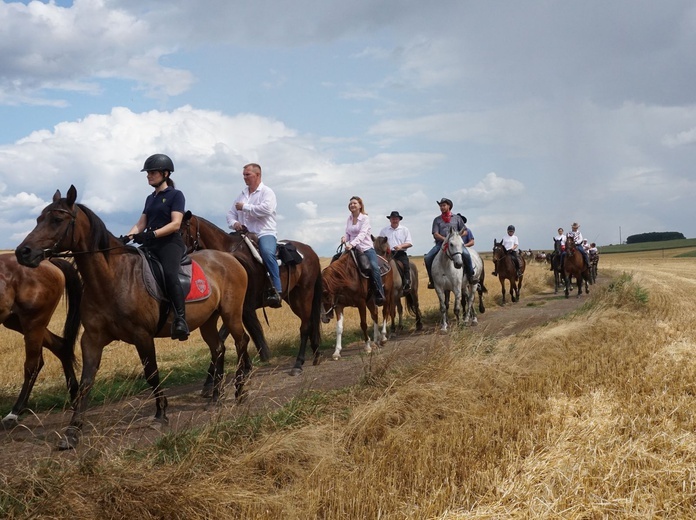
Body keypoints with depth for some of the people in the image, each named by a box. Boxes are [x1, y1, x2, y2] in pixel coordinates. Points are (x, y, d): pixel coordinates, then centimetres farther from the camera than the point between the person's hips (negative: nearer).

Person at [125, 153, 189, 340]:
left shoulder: (176, 195, -1)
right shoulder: (150, 198, 20)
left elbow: (175, 224, -12)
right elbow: (141, 224, 17)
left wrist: (152, 234, -23)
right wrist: (127, 237, -3)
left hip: (170, 243, -8)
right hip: (150, 246, 8)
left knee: (169, 273, -34)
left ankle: (180, 320, -38)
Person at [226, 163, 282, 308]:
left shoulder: (267, 192, 0)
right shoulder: (242, 194, 20)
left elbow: (266, 209, -19)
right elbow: (231, 213, 19)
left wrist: (244, 207, -12)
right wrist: (234, 223, -5)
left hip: (265, 233, -7)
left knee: (267, 251, -37)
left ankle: (276, 291, -38)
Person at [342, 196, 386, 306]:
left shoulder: (365, 218, -6)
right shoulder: (349, 219, 11)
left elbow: (362, 234, -19)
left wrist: (352, 244, -33)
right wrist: (344, 238, -9)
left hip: (366, 248, -6)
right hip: (353, 249, 6)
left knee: (374, 267, -29)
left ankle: (379, 295, -26)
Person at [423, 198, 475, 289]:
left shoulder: (457, 217, 13)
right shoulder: (437, 220, 13)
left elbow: (465, 231, 12)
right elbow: (435, 234, 2)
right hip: (441, 243, 2)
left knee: (466, 254, -32)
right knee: (427, 258, -19)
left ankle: (471, 275, -13)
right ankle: (432, 279, -1)